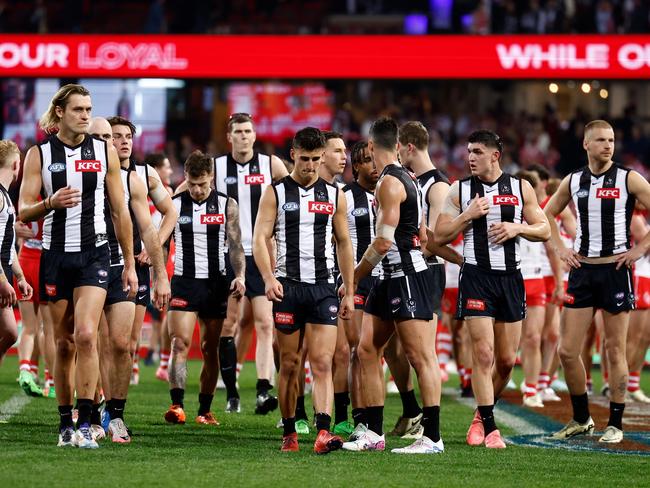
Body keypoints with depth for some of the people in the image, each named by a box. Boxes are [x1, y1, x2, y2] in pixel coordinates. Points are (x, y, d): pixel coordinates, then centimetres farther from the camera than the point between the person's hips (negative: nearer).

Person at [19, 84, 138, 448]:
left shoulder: (104, 151, 5)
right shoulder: (39, 154, 3)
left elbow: (120, 211, 10)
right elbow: (24, 211, 0)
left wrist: (130, 264, 8)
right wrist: (49, 203, -21)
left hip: (94, 254, -1)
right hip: (56, 255, 1)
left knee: (85, 335, -17)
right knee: (65, 344, 4)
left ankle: (86, 424, -16)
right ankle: (66, 424, 15)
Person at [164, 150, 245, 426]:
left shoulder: (227, 206, 4)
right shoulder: (174, 205, 3)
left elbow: (235, 246, 4)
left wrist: (239, 276, -12)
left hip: (215, 284, 1)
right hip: (184, 282, -1)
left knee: (210, 349, 6)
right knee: (180, 343, -17)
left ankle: (205, 410, 15)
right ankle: (177, 405, -25)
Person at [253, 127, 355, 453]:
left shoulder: (335, 195, 10)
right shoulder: (276, 193, 3)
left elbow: (343, 244, 16)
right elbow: (260, 239, -3)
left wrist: (349, 292, 12)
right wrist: (269, 279, -19)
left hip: (323, 287, 1)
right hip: (287, 287, -1)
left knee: (322, 363, -11)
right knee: (290, 365, 4)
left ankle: (323, 432, -21)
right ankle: (289, 433, 14)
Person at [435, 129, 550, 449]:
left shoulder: (521, 189, 6)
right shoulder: (459, 191, 4)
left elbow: (544, 231, 8)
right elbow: (440, 236, 2)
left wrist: (517, 228, -9)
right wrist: (468, 215, -10)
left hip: (510, 278, 2)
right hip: (476, 277, -2)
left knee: (506, 359, 6)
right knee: (483, 354, -11)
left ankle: (481, 415, 28)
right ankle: (488, 428, -7)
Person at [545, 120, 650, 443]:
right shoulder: (573, 182, 8)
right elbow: (548, 214, 23)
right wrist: (560, 249, 11)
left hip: (616, 270, -4)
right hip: (582, 271, 4)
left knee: (614, 350, 1)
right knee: (567, 351, 1)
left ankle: (615, 425, 9)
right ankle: (581, 419, 16)